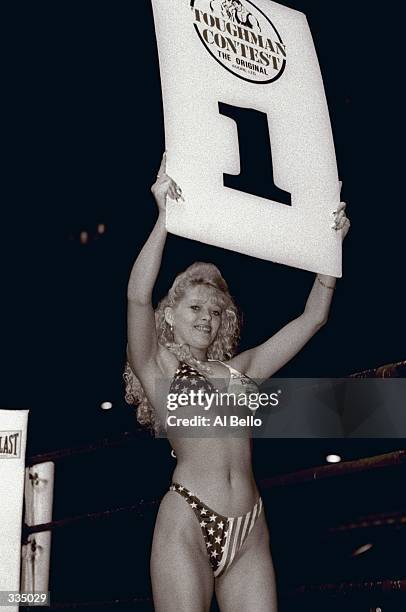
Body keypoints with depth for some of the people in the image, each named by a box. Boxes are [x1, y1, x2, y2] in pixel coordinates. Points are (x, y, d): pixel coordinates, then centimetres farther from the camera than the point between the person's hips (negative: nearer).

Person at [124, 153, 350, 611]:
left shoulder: (240, 368, 20)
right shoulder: (158, 368, 9)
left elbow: (311, 318, 21)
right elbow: (138, 296, -8)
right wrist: (165, 216, -12)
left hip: (250, 533, 4)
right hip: (187, 525, -4)